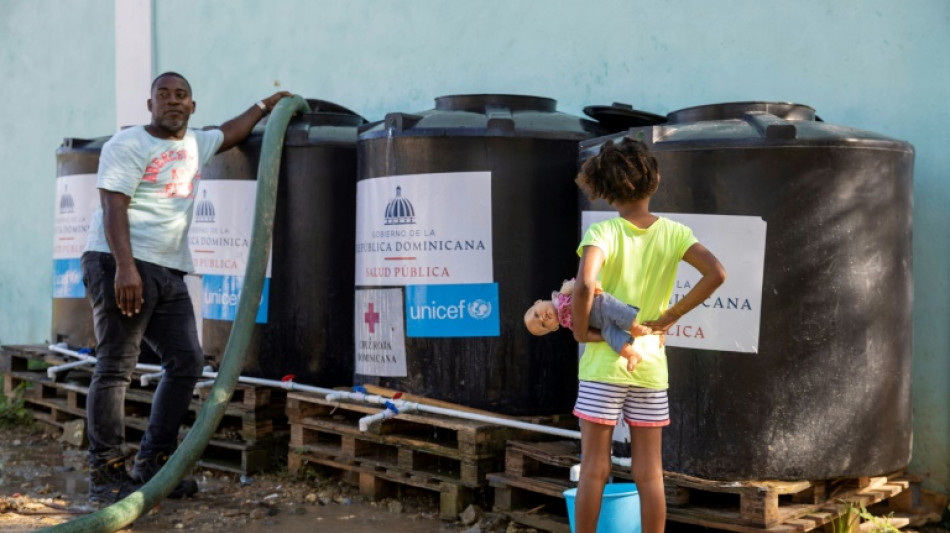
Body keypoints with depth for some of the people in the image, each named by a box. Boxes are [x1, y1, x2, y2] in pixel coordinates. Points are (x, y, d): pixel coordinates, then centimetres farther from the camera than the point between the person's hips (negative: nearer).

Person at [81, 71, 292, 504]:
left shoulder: (195, 145, 18)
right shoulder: (129, 144, -5)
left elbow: (229, 134, 40)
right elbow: (113, 206, -14)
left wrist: (265, 105, 44)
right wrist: (124, 267, -24)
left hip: (169, 273, 9)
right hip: (121, 265, -8)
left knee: (186, 362, 6)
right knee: (116, 368, -8)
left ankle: (153, 465, 14)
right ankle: (105, 475, -5)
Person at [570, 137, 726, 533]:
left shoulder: (603, 233, -12)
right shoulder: (672, 233, -2)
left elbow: (584, 285, -30)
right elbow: (716, 274, -11)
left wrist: (580, 330, -14)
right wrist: (671, 315, -4)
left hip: (603, 365, -3)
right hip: (651, 364, 3)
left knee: (594, 471, 6)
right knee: (650, 474, 10)